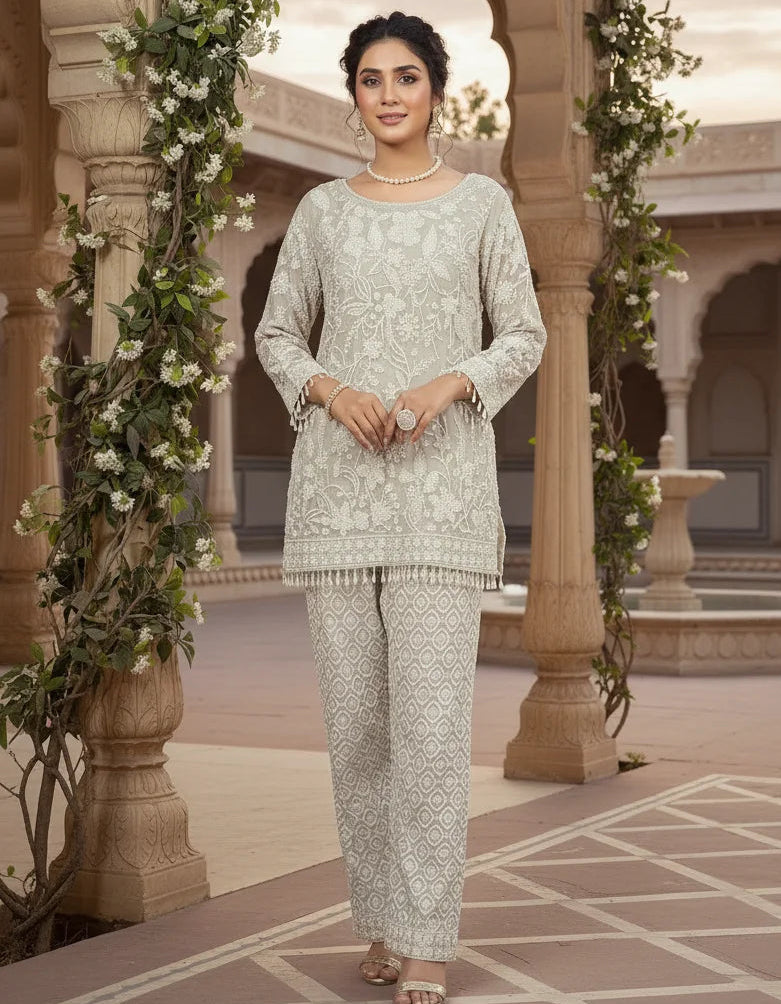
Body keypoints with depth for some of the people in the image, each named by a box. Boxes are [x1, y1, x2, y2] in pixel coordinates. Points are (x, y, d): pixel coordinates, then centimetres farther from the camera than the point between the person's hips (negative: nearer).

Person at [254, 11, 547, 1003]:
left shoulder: (482, 203, 6)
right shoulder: (322, 209, 11)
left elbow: (524, 337, 7)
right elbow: (276, 335, 14)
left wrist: (447, 385, -11)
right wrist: (331, 391, -6)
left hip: (442, 483, -2)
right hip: (337, 479, 3)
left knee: (430, 717, -9)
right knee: (353, 712, 3)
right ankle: (380, 920, 15)